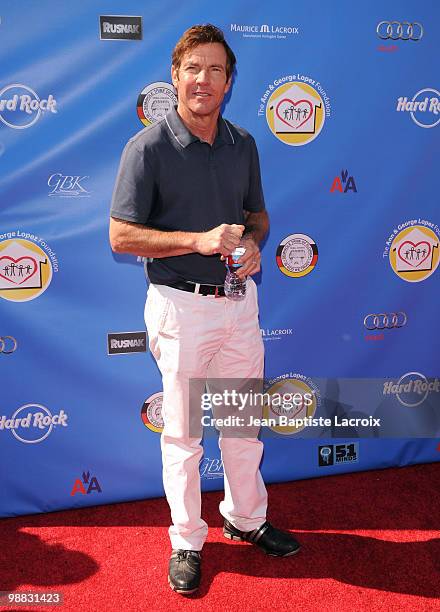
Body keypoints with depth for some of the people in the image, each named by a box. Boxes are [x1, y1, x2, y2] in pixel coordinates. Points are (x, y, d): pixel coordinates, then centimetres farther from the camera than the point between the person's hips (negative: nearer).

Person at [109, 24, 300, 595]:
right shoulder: (148, 147, -9)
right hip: (181, 306, -5)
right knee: (182, 431, 8)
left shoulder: (243, 143, 6)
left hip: (239, 299, 5)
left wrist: (253, 243, -6)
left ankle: (247, 519, 40)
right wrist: (199, 240, -20)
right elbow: (122, 236, -11)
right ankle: (187, 541, 28)